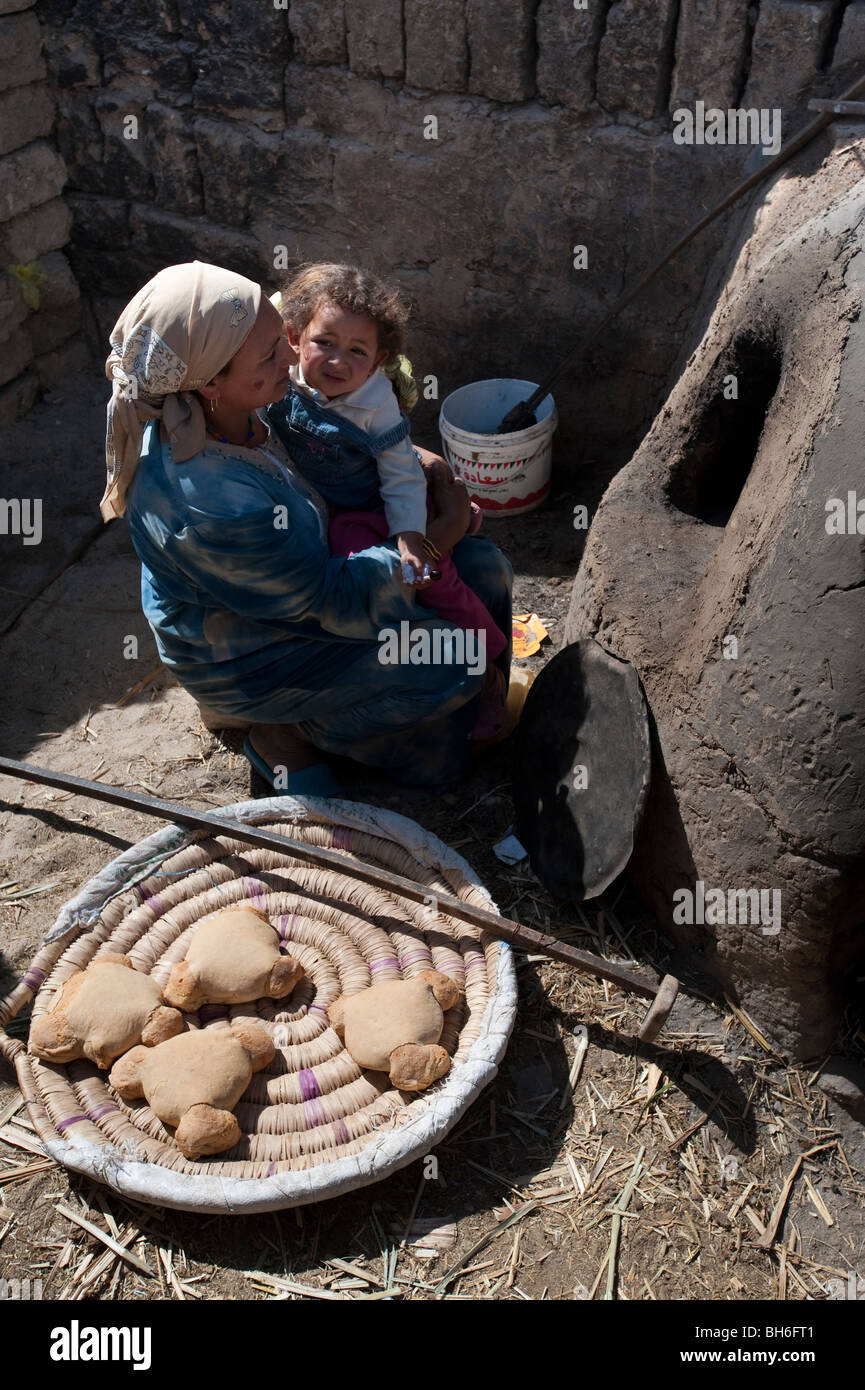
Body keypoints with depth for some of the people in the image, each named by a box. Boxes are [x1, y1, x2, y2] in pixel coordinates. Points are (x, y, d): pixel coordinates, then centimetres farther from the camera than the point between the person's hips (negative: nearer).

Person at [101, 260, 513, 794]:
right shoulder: (212, 509, -41)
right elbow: (335, 600, -28)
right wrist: (443, 534, -18)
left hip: (302, 568, 8)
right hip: (244, 658, -8)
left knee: (486, 567, 1)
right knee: (453, 665, -17)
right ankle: (288, 733, 6)